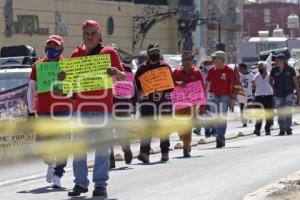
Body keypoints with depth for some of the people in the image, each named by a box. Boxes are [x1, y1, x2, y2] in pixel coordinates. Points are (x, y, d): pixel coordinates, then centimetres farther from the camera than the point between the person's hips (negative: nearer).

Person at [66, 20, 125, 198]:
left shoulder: (109, 52, 2)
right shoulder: (76, 54, 9)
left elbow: (124, 77, 2)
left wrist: (118, 73, -21)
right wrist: (62, 76, -10)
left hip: (103, 107, -3)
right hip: (81, 107, 3)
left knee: (102, 147, -1)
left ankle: (101, 184, 3)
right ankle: (80, 183, 9)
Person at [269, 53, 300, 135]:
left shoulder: (290, 69, -5)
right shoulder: (274, 70, -1)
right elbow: (270, 81, 14)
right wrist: (273, 88, 1)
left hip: (289, 93, -2)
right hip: (278, 95, 2)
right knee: (280, 113, 6)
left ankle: (288, 129, -13)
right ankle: (282, 130, 18)